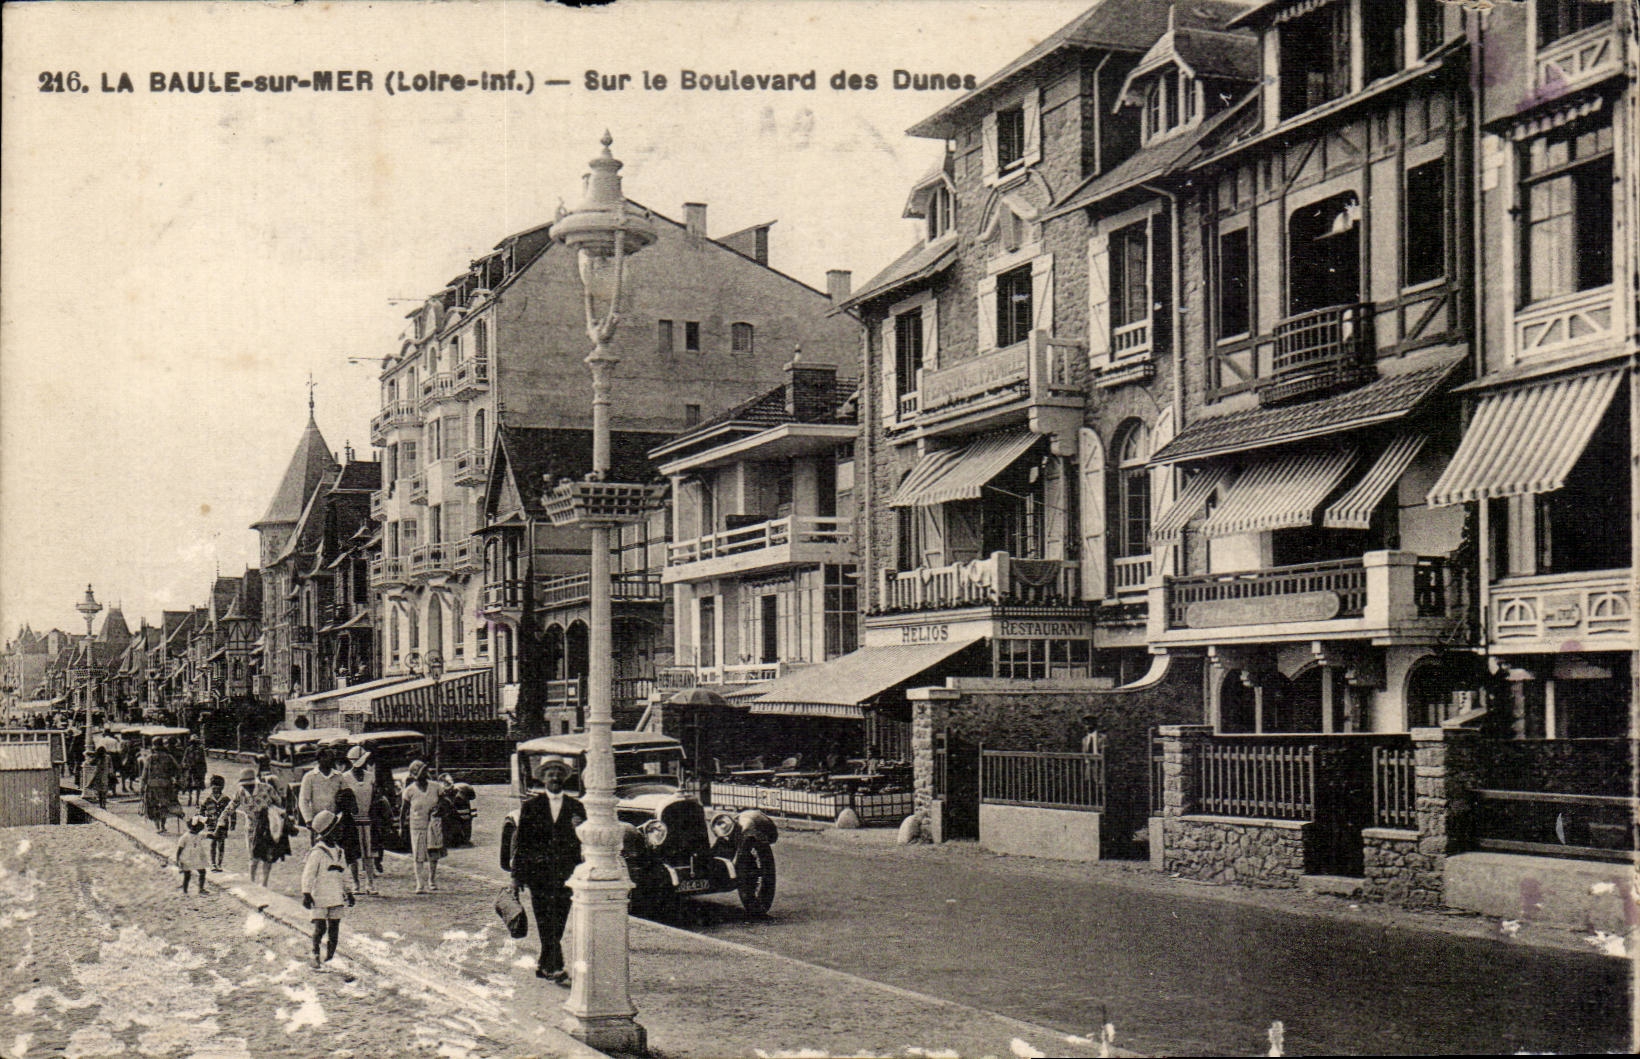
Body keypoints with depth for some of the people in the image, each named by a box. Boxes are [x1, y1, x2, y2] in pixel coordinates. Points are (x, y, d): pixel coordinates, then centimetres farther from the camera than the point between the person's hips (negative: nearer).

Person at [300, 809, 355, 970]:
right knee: (320, 927, -8)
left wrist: (348, 892, 23)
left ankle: (330, 957, 13)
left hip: (336, 897, 6)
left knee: (334, 927, 6)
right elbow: (308, 874, -9)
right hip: (320, 896, -6)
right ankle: (315, 956, 4)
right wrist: (306, 893, -12)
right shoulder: (317, 853, -9)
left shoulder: (338, 852, 13)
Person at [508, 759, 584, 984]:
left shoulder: (575, 808, 10)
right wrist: (516, 875, 1)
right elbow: (520, 841, 4)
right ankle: (555, 968, -11)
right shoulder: (531, 806, 5)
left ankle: (544, 965, 20)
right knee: (547, 924, -9)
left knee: (557, 924, 6)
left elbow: (584, 841, 13)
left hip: (565, 873, 2)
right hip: (539, 872, -2)